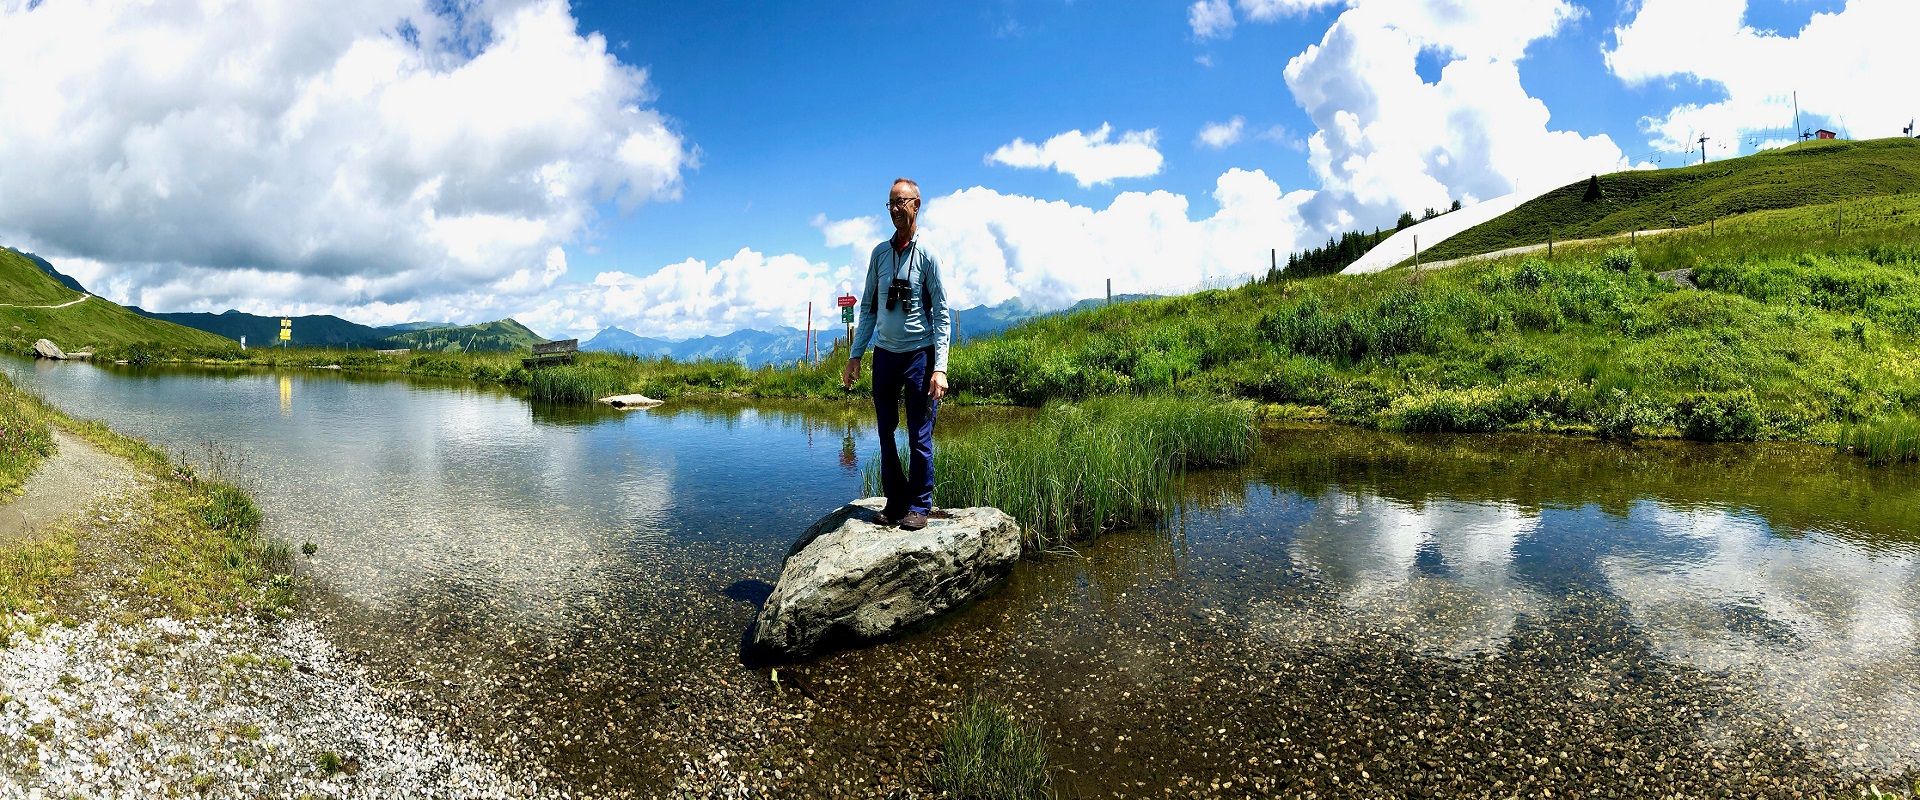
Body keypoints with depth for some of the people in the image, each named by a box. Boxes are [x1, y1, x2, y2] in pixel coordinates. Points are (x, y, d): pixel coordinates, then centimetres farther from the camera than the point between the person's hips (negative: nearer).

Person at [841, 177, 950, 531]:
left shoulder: (927, 256, -3)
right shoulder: (879, 253, 9)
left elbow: (942, 315, -5)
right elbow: (868, 307, 14)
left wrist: (940, 367, -14)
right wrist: (855, 355, 9)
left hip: (919, 354, -4)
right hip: (884, 353, 5)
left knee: (920, 436, -1)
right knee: (886, 434, 8)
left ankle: (919, 505, 10)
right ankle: (895, 500, 19)